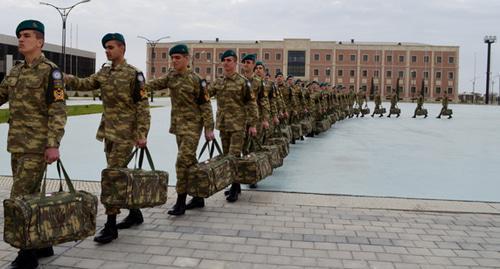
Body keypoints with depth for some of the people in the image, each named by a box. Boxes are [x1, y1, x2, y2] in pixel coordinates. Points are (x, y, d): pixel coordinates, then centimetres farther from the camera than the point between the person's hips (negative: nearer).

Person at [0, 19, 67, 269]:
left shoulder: (50, 71, -10)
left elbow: (58, 110, -15)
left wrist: (54, 144, -22)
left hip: (38, 145, -7)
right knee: (30, 195, 13)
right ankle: (42, 243, 26)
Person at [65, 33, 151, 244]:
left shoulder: (133, 74, -9)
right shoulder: (104, 72, 13)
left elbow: (143, 106, -12)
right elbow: (85, 84, 4)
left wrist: (142, 134, -17)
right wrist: (65, 78, -15)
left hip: (125, 133, -7)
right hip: (108, 131, 7)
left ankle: (111, 225, -3)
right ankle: (135, 212, 28)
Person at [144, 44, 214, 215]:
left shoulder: (196, 80, -9)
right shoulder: (171, 76, 10)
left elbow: (205, 105, -9)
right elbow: (156, 84, -2)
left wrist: (209, 128, -13)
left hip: (192, 125, -7)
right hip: (178, 124, 7)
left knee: (183, 161, -13)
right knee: (190, 161, 12)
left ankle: (180, 202, -7)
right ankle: (198, 197, 23)